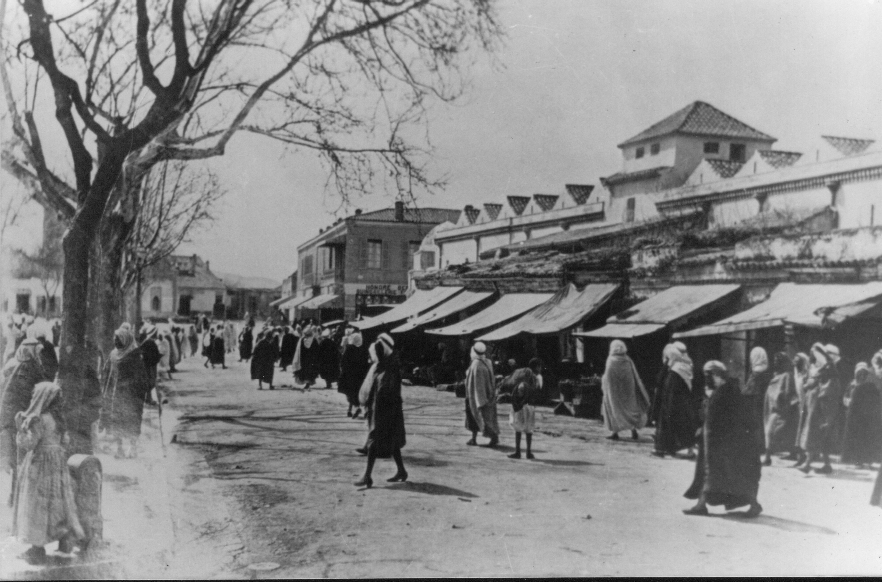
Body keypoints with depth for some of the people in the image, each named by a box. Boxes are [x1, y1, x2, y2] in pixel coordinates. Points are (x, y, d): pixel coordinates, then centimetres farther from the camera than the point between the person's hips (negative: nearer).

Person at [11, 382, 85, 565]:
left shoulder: (38, 419, -18)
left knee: (36, 505, -1)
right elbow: (64, 441, 14)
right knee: (57, 504, 15)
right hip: (57, 465, 8)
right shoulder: (57, 418, 5)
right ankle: (64, 542, 17)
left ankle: (37, 551, 2)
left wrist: (20, 426, -14)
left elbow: (29, 444, -19)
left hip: (40, 465, -8)